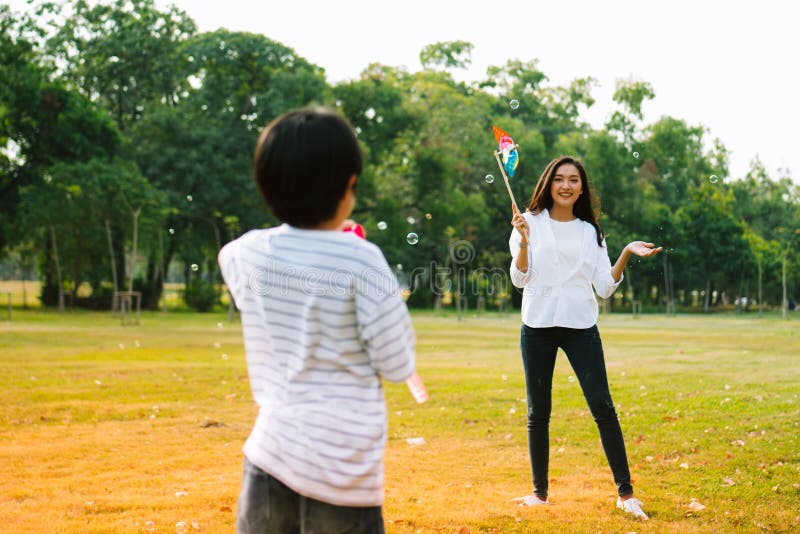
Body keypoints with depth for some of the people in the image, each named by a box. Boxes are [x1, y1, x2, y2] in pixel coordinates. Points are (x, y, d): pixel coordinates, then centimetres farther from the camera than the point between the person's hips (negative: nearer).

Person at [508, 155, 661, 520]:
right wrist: (523, 241, -16)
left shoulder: (590, 231, 11)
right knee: (538, 413, 5)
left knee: (603, 408, -8)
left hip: (581, 326, 1)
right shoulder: (530, 222, 5)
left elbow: (605, 287, 5)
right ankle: (540, 493, 17)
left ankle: (625, 493, -4)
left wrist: (626, 254, -8)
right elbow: (519, 279, -2)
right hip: (538, 325, -1)